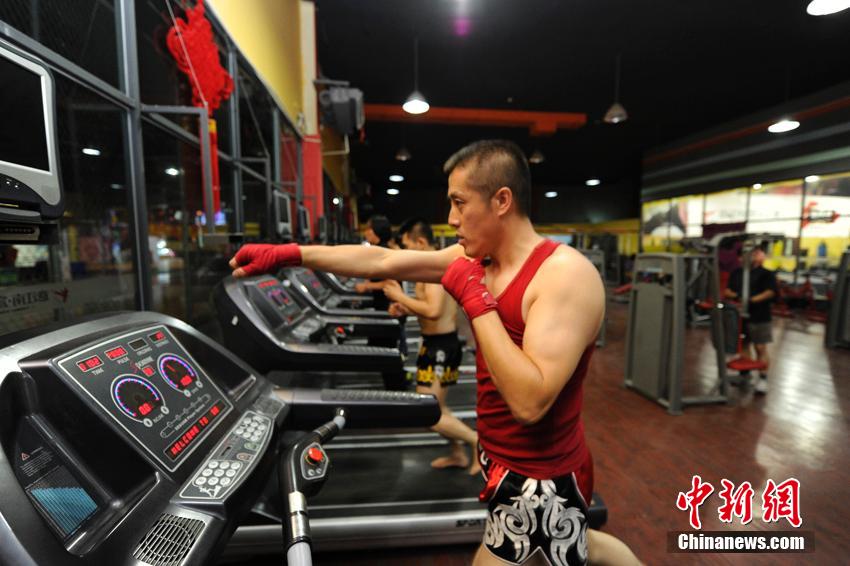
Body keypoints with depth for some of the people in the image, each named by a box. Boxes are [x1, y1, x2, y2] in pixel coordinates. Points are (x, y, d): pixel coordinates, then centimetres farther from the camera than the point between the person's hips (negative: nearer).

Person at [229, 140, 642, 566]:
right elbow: (382, 261, -4)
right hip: (508, 462, 7)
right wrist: (289, 254, -4)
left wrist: (475, 300, -29)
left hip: (539, 484, -7)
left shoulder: (567, 274, -26)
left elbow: (530, 401, -34)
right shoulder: (476, 257, -3)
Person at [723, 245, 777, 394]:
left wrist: (753, 300, -26)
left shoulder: (767, 274, -1)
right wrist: (732, 295, -12)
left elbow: (771, 292, -14)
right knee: (743, 346, 12)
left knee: (761, 348, -1)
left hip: (760, 317, -4)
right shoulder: (737, 272, 10)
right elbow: (728, 290, 10)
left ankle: (762, 379, 6)